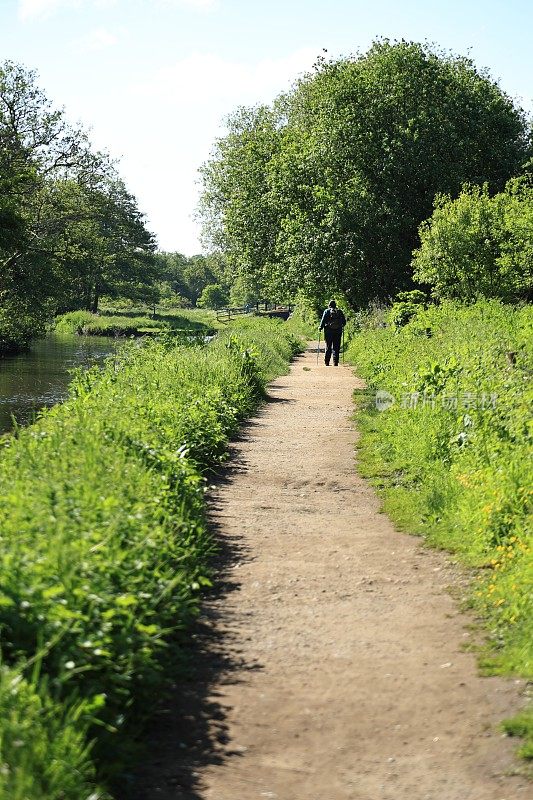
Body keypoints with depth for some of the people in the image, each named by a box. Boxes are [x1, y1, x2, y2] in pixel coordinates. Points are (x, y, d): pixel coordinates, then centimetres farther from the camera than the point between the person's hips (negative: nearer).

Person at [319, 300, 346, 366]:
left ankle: (327, 362, 4)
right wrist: (341, 326, 26)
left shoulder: (327, 311, 0)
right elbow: (344, 321, 8)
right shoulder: (340, 311, 6)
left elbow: (323, 320, -7)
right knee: (336, 348, 4)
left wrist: (321, 327, 5)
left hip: (329, 331, -1)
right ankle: (335, 362, -2)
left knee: (328, 347, 7)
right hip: (338, 331, 1)